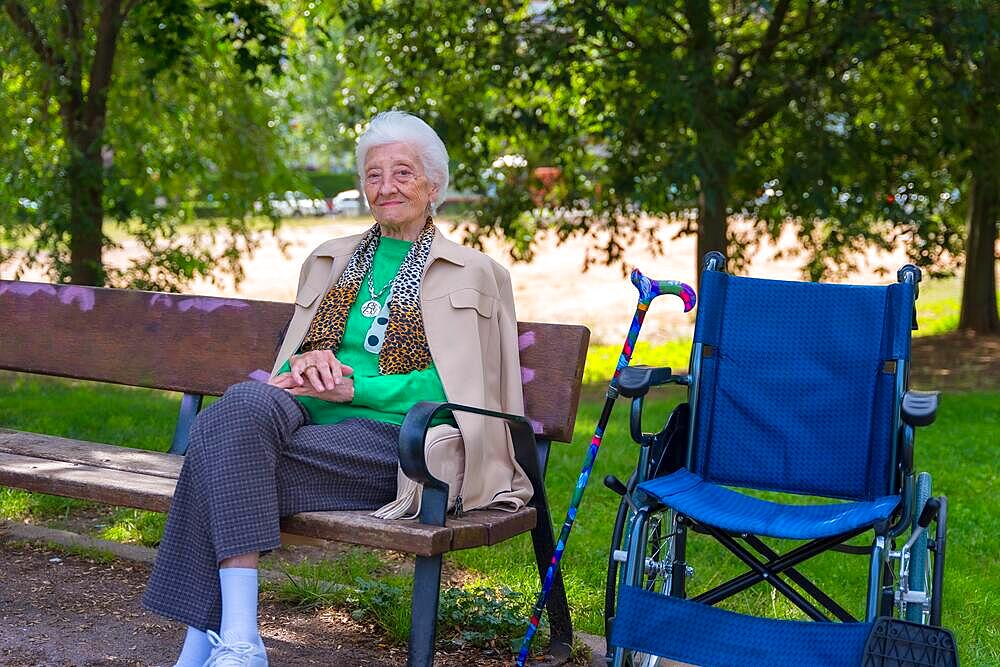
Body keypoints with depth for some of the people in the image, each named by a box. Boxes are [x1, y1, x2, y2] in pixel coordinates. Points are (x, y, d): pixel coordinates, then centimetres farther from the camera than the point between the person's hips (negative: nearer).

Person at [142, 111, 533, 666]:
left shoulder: (472, 274, 7)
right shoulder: (329, 260, 23)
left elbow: (456, 386, -2)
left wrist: (350, 386, -11)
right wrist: (304, 366, -4)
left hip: (392, 439, -5)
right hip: (310, 420, 5)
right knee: (243, 404, -31)